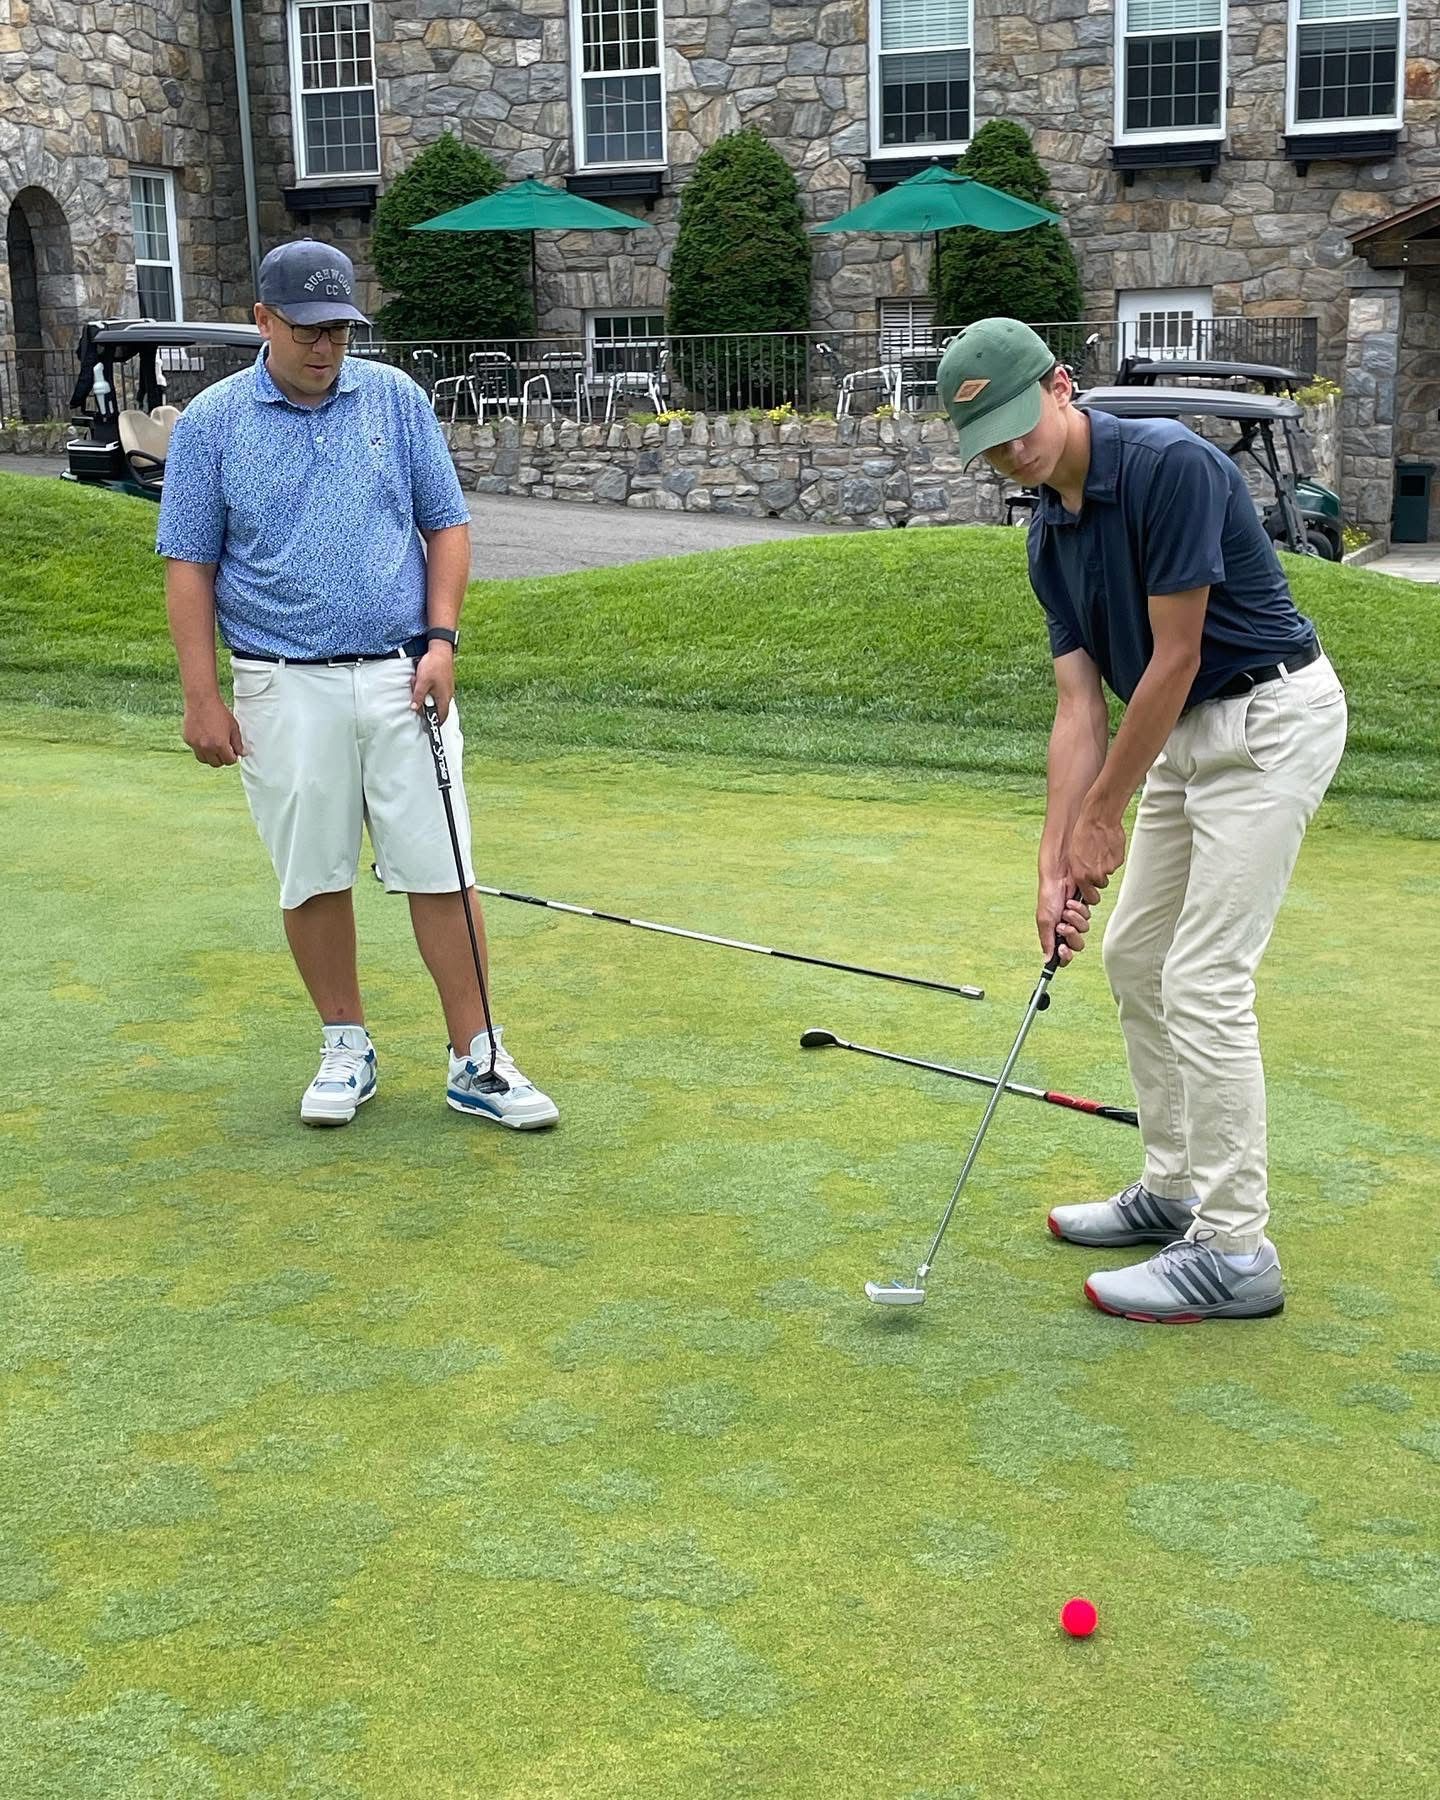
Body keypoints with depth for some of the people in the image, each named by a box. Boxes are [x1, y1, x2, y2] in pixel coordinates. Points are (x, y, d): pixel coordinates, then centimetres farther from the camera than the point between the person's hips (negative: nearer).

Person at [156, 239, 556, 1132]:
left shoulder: (396, 398, 4)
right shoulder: (211, 421, 1)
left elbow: (447, 525, 8)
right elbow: (190, 564, 1)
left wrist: (441, 640, -5)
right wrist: (202, 696, -4)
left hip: (401, 676, 1)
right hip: (286, 688, 0)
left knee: (439, 869, -1)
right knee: (315, 877, 6)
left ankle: (477, 1060, 5)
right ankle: (346, 1046, 22)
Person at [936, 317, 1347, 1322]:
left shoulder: (1171, 465, -23)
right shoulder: (1051, 536, 4)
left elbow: (1174, 658, -21)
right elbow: (1080, 704, 3)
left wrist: (1104, 814, -12)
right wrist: (1056, 863, -4)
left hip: (1271, 719, -9)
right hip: (1189, 731, 9)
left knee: (1205, 980, -11)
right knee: (1134, 956, 13)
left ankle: (1234, 1252, -4)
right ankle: (1176, 1190, 25)